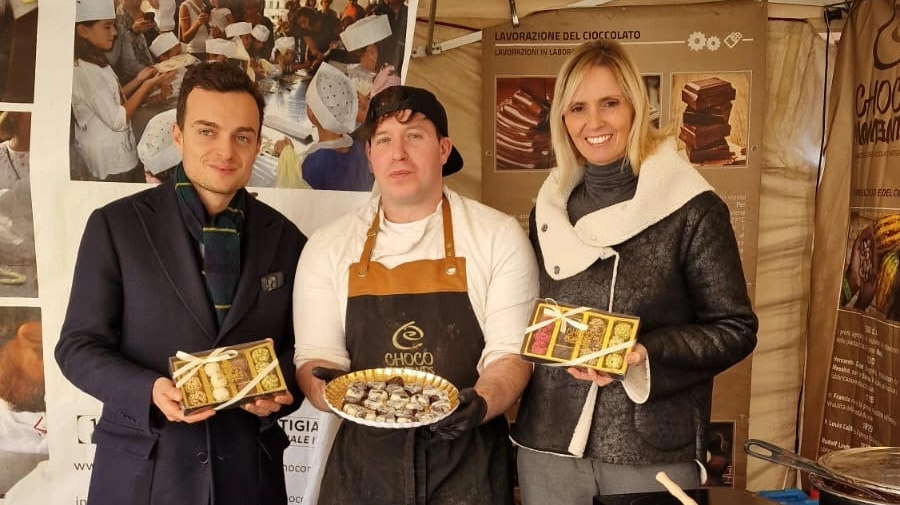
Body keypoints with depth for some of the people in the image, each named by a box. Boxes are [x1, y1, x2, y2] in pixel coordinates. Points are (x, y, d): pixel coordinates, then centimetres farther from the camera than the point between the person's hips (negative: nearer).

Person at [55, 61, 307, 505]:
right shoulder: (115, 225, -5)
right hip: (141, 469, -2)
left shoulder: (285, 238, 2)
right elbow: (79, 345, -4)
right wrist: (149, 391, -21)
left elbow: (297, 344, 8)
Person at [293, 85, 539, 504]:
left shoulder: (500, 237, -3)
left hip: (468, 459, -1)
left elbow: (509, 352, -6)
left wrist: (481, 404, -25)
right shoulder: (327, 247, 3)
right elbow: (315, 358, 1)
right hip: (363, 460, 2)